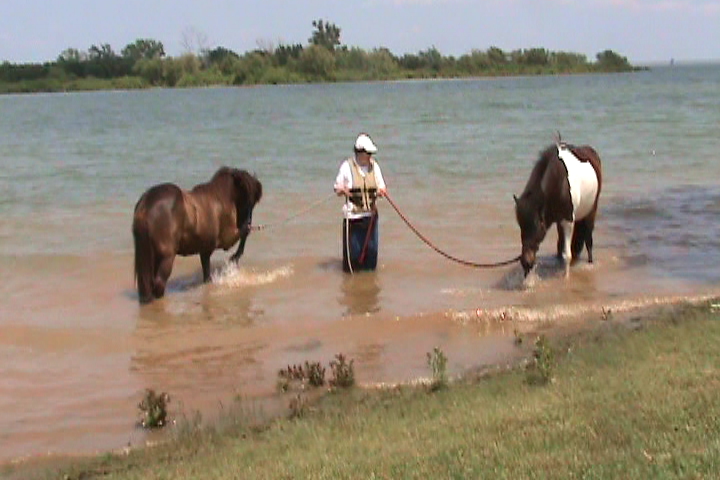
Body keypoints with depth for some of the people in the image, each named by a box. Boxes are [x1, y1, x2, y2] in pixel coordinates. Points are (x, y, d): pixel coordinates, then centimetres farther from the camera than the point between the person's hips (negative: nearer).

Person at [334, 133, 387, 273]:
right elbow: (337, 189, 0)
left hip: (371, 214, 4)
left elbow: (381, 186, 13)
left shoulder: (374, 166, 6)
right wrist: (342, 190, -23)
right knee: (352, 249, -4)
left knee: (371, 248, 8)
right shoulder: (347, 166, -6)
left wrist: (381, 191, -10)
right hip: (353, 215, -4)